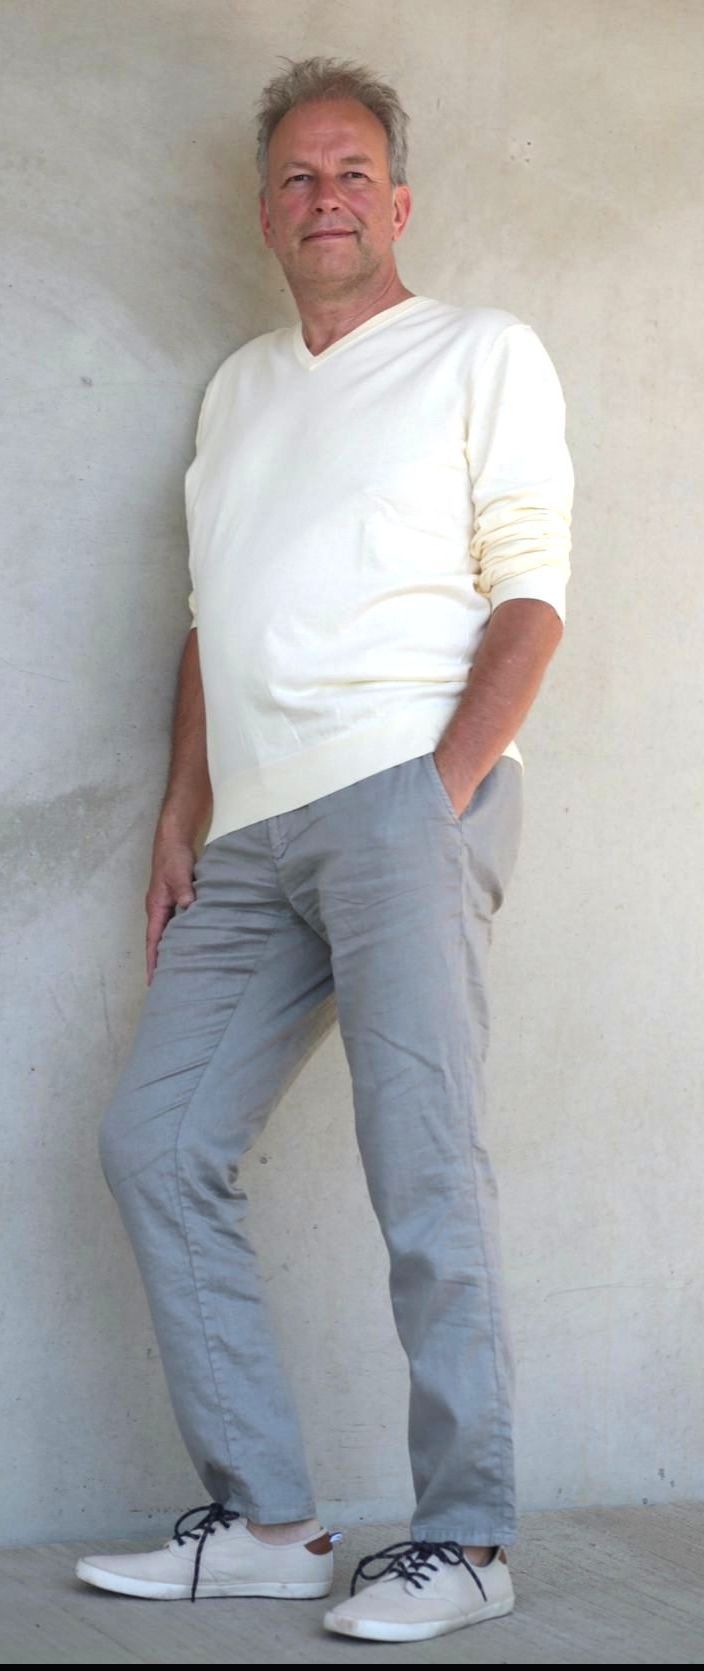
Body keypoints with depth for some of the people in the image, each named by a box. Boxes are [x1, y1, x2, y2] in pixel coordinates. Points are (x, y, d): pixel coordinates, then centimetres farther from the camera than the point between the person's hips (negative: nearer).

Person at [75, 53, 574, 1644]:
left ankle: (463, 1541, -4)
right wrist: (181, 824, 13)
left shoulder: (482, 354, 7)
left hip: (403, 797, -6)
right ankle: (262, 1520, 6)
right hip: (255, 832, 7)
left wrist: (444, 791, -14)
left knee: (424, 1169, -11)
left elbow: (528, 595, -2)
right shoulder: (241, 385, 24)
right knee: (154, 1143, 0)